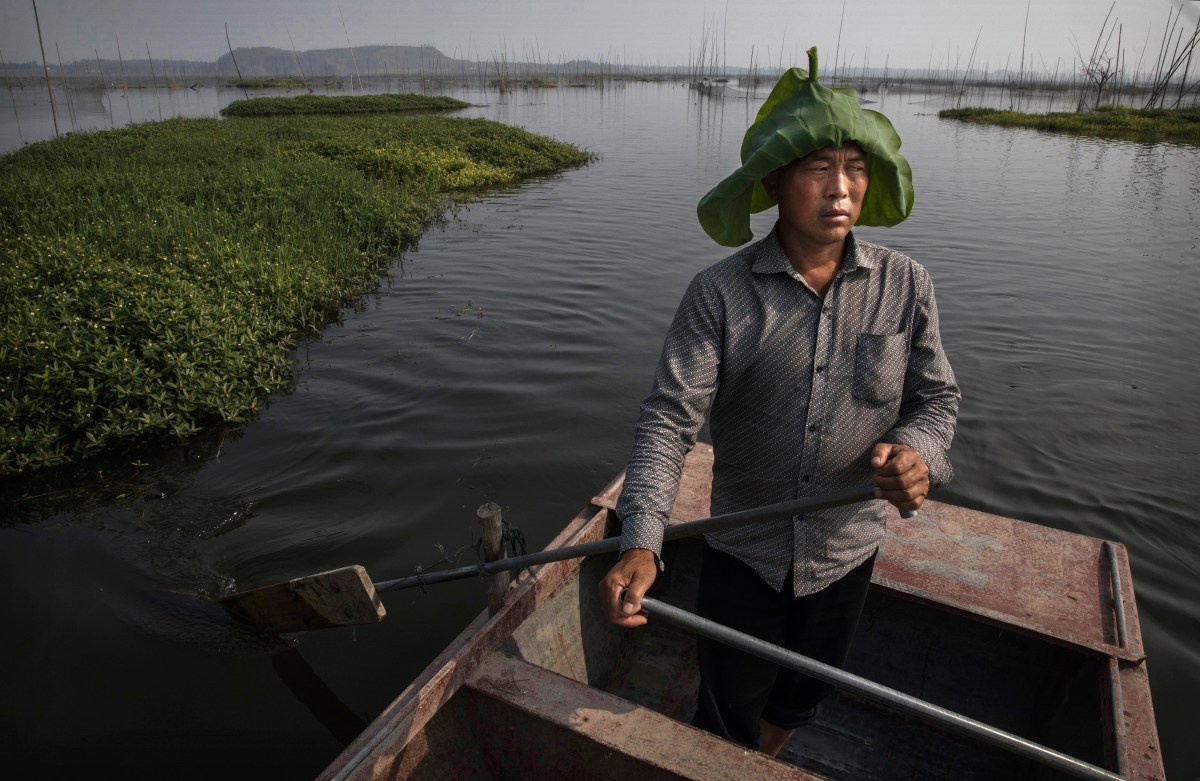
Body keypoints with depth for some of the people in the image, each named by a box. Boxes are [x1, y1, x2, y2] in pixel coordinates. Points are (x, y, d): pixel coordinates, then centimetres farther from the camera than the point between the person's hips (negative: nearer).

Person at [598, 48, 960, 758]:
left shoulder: (905, 285, -8)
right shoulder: (720, 292, -17)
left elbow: (936, 396, 1)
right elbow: (671, 416, -22)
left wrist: (918, 452, -23)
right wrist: (641, 543, -35)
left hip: (847, 549, 3)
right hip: (743, 550, -2)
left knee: (798, 701, 26)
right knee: (729, 712, 15)